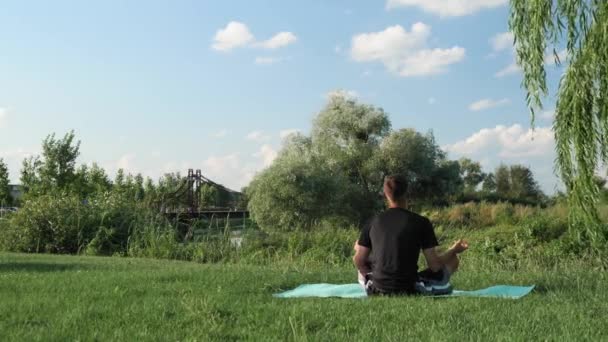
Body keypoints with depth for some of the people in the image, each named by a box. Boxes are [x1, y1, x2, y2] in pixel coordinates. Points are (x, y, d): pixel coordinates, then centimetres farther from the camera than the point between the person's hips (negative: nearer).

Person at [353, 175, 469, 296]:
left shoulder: (372, 222, 0)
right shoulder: (421, 222, -7)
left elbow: (359, 261, 5)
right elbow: (435, 266, -5)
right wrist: (454, 250, 14)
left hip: (376, 291, 3)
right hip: (409, 292, -3)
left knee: (358, 246, 28)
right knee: (453, 260, 17)